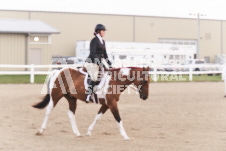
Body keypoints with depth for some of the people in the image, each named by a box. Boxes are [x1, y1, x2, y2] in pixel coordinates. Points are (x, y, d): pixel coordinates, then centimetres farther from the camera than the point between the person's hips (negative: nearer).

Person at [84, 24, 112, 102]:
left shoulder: (102, 41, 15)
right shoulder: (94, 40, -11)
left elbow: (104, 54, 20)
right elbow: (93, 53, -19)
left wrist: (109, 63, 12)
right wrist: (99, 62, -25)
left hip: (99, 62, 9)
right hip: (91, 63, -9)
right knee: (94, 78, -22)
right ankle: (88, 95, -17)